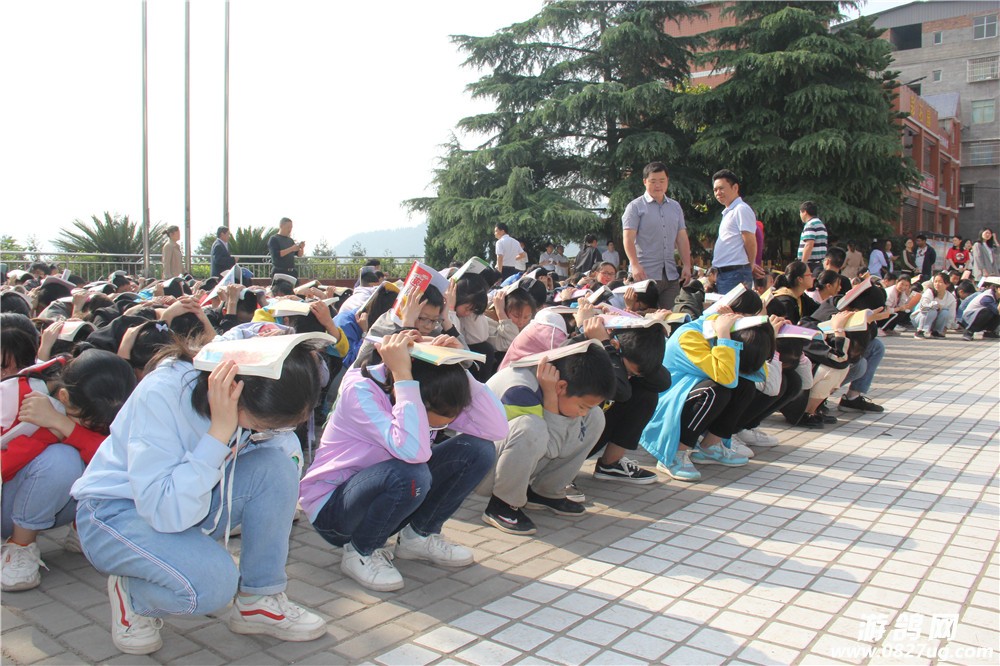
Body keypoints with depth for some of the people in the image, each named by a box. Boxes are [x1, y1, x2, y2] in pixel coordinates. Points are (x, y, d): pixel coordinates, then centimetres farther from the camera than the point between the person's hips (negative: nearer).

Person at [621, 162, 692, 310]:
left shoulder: (675, 207, 17)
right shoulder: (636, 206, 0)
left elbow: (682, 238, 17)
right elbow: (628, 239, -8)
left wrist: (687, 265, 7)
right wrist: (635, 265, -21)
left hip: (671, 275, 5)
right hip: (645, 274, -5)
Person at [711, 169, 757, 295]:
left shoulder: (741, 209, -9)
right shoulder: (728, 212, 20)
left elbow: (750, 243, -12)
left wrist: (748, 267, 0)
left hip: (736, 274, -9)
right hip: (723, 274, 9)